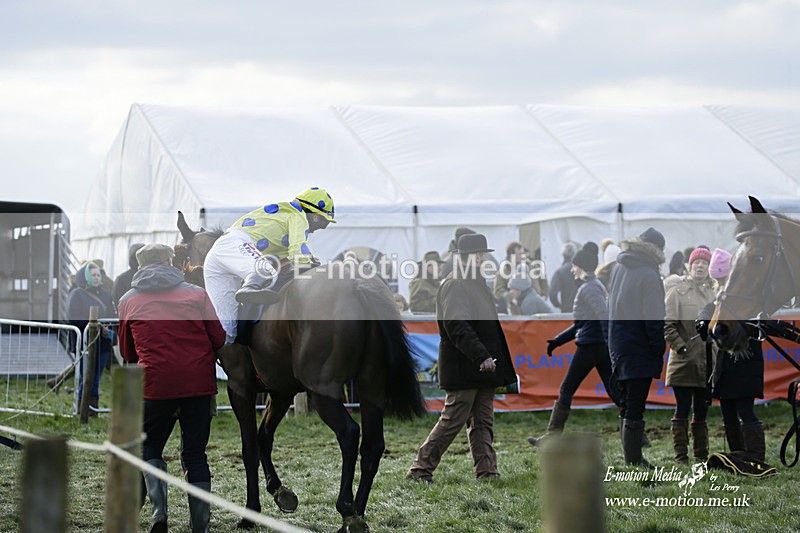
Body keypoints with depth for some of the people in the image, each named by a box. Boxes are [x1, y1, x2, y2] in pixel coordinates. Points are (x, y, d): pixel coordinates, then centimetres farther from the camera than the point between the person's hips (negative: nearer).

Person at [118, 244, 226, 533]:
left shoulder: (128, 301, 7)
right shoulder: (197, 294, 5)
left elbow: (127, 352, 15)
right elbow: (219, 339, 6)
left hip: (157, 384, -1)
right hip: (199, 382, 1)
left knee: (150, 448, 15)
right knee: (195, 454, 9)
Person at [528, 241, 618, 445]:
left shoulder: (589, 289, -12)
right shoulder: (596, 286, 19)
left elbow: (604, 317, -24)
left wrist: (611, 345, -33)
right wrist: (558, 340, 25)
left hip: (590, 346, -9)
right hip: (603, 346, 9)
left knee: (566, 390, 1)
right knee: (615, 392, 5)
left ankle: (552, 435, 7)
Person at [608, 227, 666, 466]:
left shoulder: (619, 268, 7)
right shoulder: (649, 275, -17)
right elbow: (654, 320, -18)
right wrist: (660, 350, -9)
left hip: (618, 345, 8)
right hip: (640, 353, -8)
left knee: (626, 407, 14)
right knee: (635, 411, -6)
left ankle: (631, 458, 20)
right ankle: (634, 463, -5)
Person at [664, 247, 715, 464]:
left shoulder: (714, 294, 14)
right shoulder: (677, 292, -1)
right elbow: (668, 326, -6)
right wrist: (681, 347, -13)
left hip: (707, 363, 5)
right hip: (684, 363, -5)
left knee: (701, 411, 10)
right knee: (682, 410, -3)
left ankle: (701, 455, 15)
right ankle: (681, 456, 0)